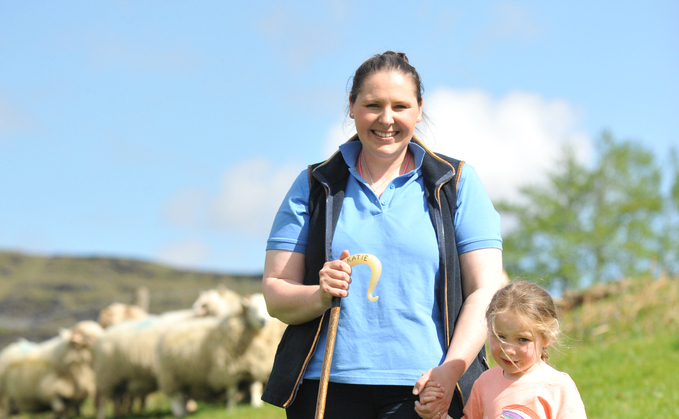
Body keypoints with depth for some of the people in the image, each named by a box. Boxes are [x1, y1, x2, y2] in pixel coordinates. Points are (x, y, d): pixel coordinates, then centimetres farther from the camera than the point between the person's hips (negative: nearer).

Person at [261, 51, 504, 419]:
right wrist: (320, 296, -14)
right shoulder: (313, 187, 13)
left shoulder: (457, 184, 10)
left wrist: (450, 371, -11)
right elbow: (275, 295, 8)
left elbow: (484, 291, 3)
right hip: (327, 387, 1)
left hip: (424, 389, -1)